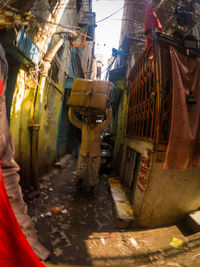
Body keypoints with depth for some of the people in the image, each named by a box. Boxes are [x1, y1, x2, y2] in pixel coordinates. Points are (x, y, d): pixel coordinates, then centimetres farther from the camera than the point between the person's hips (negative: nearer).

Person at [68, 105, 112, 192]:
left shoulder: (99, 126, -4)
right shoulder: (83, 125, 3)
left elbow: (108, 121, -19)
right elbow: (73, 119, 2)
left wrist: (109, 109, -21)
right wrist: (71, 108, -3)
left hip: (95, 154, -2)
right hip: (83, 153, 2)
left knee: (93, 172, 11)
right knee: (81, 171, 14)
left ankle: (92, 186, 36)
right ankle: (80, 178, 49)